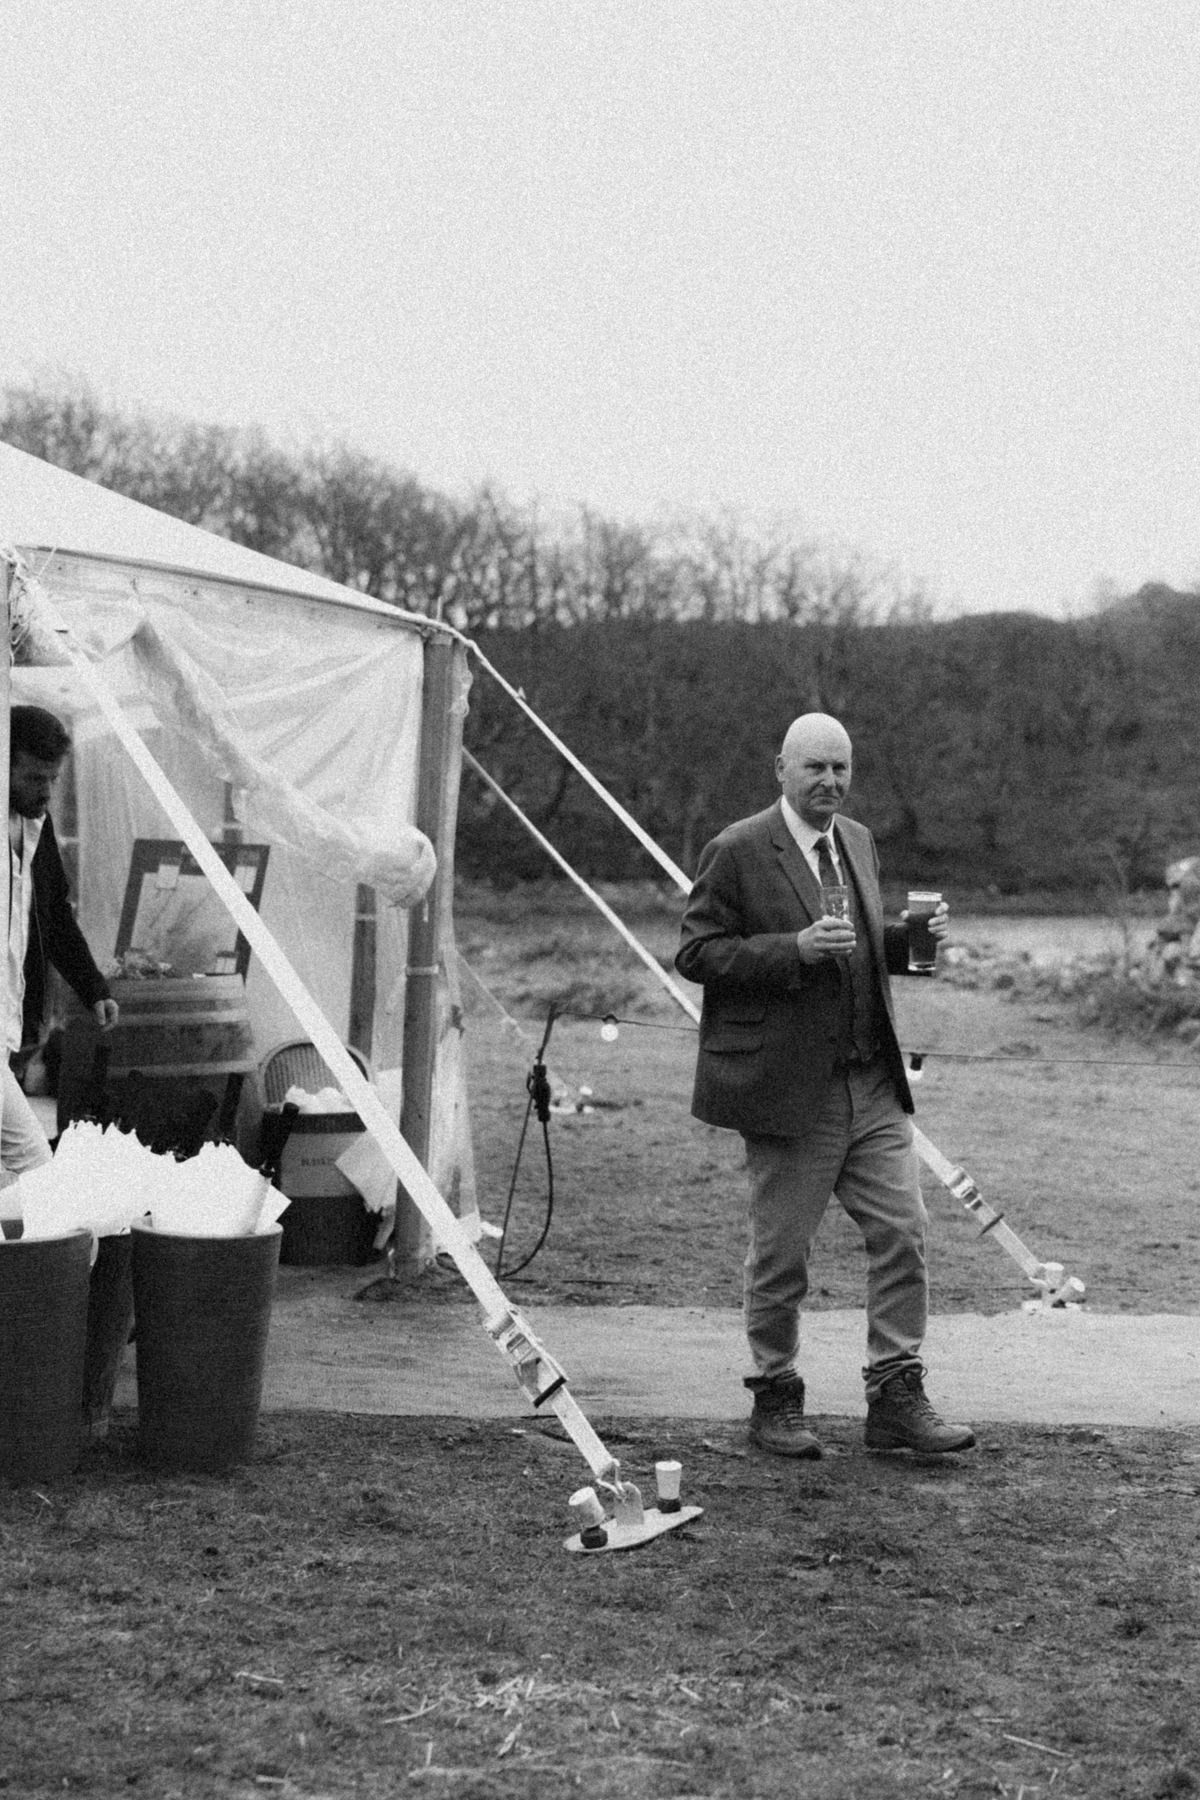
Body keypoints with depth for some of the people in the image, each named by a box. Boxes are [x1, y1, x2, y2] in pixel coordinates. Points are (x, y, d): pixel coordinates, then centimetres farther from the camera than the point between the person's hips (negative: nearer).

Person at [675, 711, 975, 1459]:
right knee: (780, 1255, 5)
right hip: (788, 1088, -6)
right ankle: (776, 1402, 20)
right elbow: (697, 954, -11)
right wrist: (795, 949, -22)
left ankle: (897, 1398, 9)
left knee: (904, 1235, 1)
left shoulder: (859, 843, 14)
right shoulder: (738, 852, -8)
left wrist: (909, 936, 2)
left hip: (873, 1085, 6)